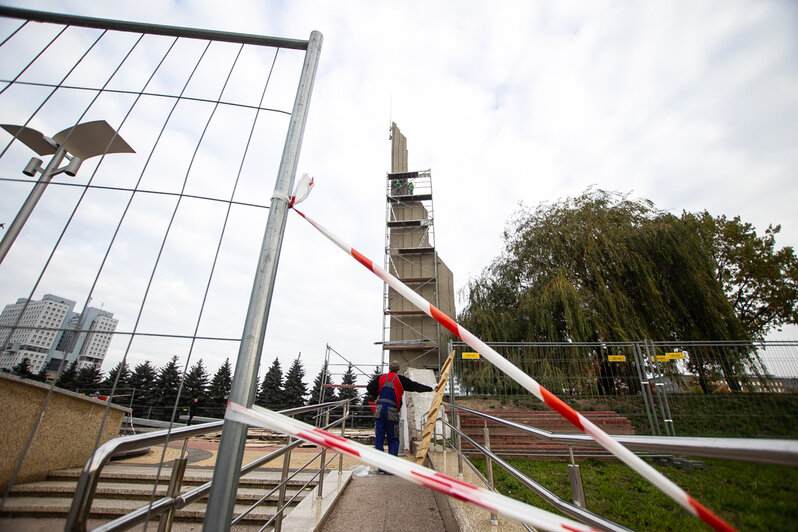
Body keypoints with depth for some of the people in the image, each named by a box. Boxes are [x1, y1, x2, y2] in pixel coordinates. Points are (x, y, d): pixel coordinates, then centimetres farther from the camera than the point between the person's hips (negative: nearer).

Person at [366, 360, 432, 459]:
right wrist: (431, 388, 11)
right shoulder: (401, 379, 3)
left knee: (379, 438, 9)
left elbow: (370, 388, 2)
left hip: (379, 409, 2)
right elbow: (415, 386, 5)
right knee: (393, 439, 10)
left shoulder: (381, 377, 10)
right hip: (392, 411, -2)